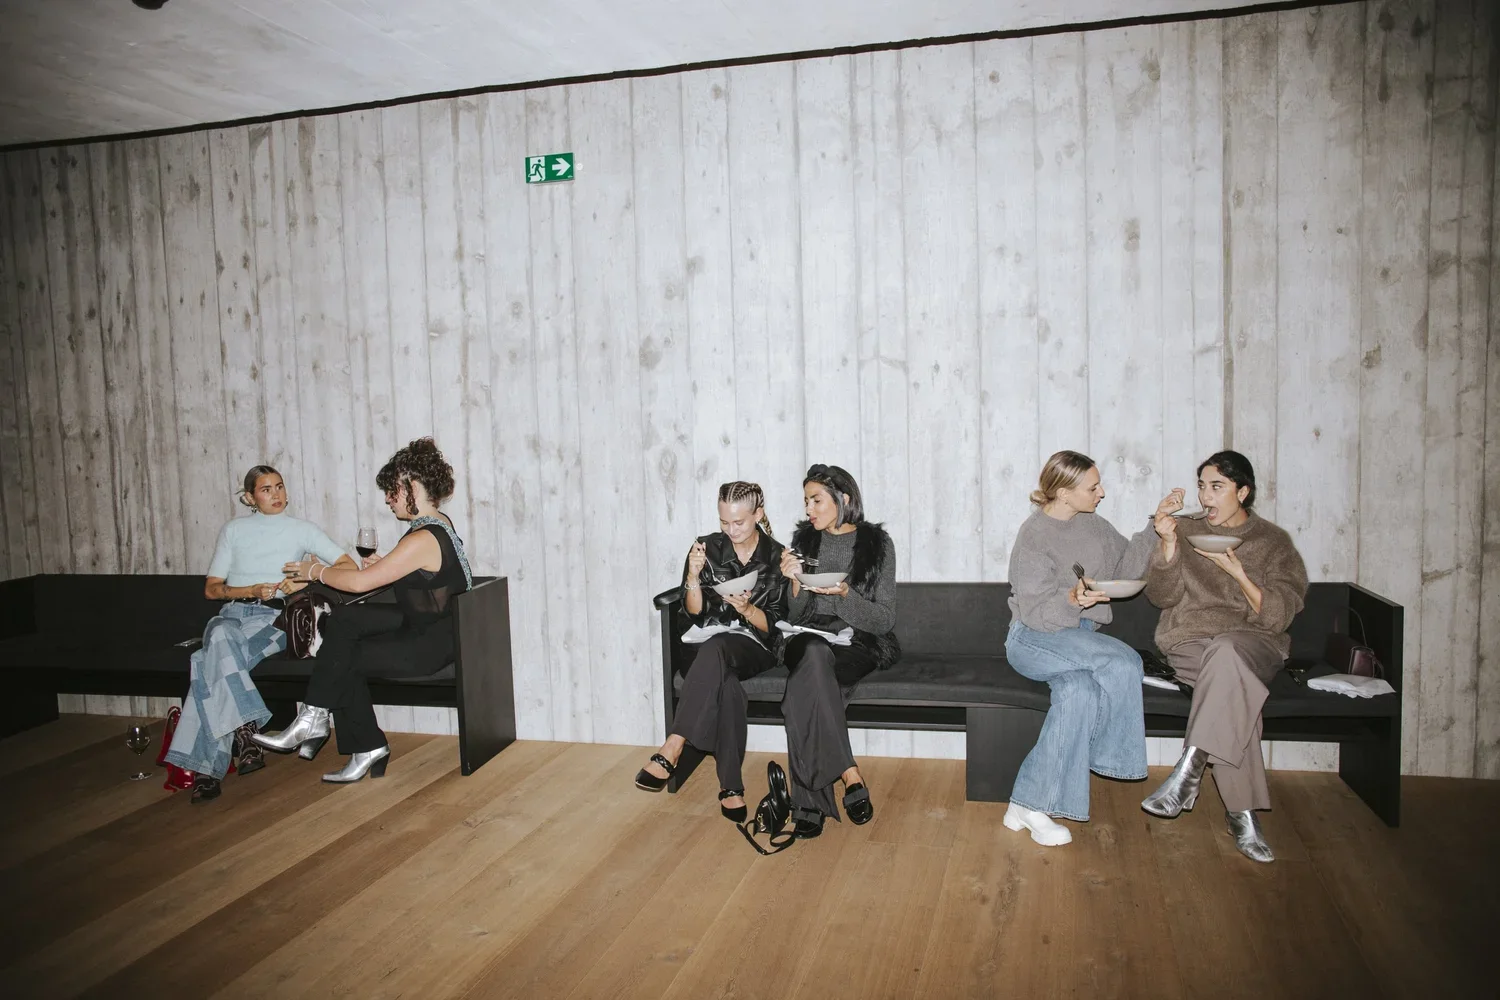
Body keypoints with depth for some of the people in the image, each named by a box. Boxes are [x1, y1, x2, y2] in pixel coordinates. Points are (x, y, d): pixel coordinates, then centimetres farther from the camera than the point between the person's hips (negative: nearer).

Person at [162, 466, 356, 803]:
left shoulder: (301, 529, 14)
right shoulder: (233, 530, 19)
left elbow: (348, 565, 6)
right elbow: (211, 588, 14)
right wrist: (252, 590, -6)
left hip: (274, 618, -2)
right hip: (232, 613, 2)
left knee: (214, 662, -33)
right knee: (221, 638, -38)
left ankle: (207, 765, -36)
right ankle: (244, 731, -42)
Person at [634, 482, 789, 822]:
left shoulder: (776, 557, 0)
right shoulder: (707, 548, 4)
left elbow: (774, 625, -1)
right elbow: (695, 614, 1)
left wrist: (746, 608, -21)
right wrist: (694, 576, -17)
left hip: (755, 647, -1)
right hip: (709, 646, 1)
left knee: (714, 650, -38)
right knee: (726, 685, -36)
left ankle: (672, 749, -40)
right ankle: (730, 786, -33)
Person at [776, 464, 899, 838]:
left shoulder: (877, 543, 1)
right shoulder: (804, 540, 10)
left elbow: (885, 621, -3)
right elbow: (794, 617, 9)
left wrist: (845, 593, -18)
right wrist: (796, 582, -10)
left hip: (858, 642, -2)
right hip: (809, 637, 2)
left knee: (806, 690, -34)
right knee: (813, 654, -37)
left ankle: (809, 804, -26)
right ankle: (850, 776, -34)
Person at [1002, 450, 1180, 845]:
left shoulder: (1092, 524, 11)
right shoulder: (1034, 535, -10)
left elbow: (1128, 564, 19)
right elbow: (1035, 612, -14)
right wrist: (1073, 599, -33)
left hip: (1078, 639, 6)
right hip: (1033, 639, -6)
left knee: (1081, 690, -30)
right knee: (1122, 662, -29)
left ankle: (1026, 806, -25)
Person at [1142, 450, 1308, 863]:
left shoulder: (1273, 542, 10)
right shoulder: (1187, 530, 14)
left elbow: (1279, 615, -1)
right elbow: (1162, 597, 4)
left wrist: (1237, 572, -14)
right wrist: (1168, 546, -11)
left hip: (1253, 641, -1)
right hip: (1190, 639, 1)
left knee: (1226, 651, -39)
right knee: (1235, 689, -34)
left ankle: (1188, 770, -40)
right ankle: (1242, 813, -31)